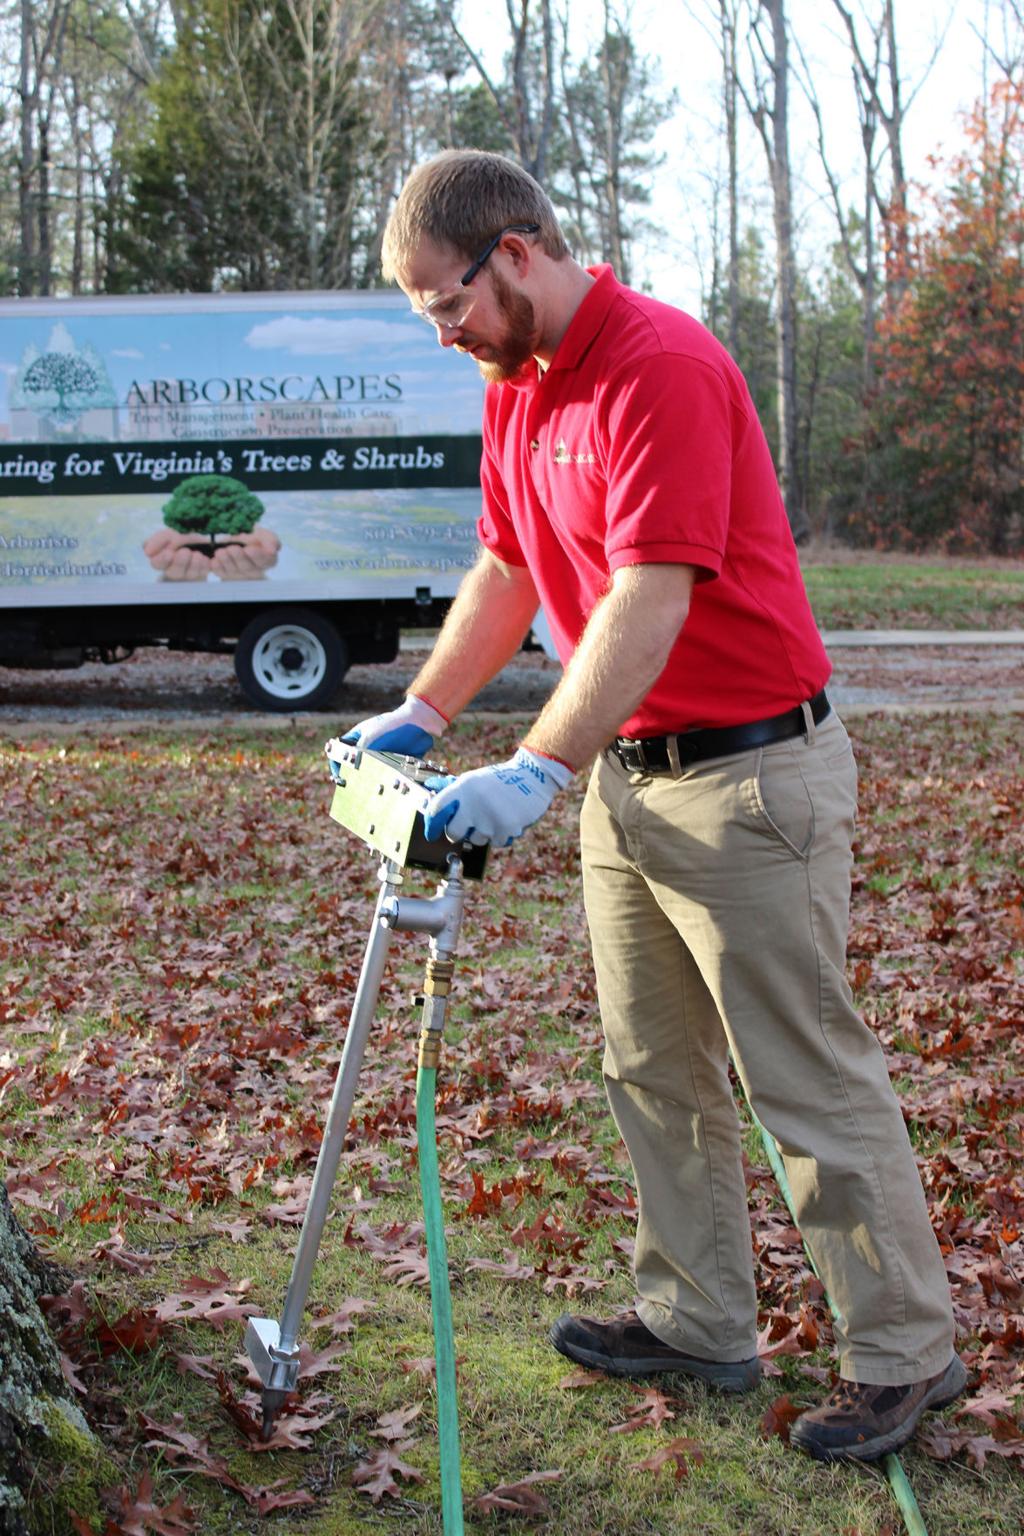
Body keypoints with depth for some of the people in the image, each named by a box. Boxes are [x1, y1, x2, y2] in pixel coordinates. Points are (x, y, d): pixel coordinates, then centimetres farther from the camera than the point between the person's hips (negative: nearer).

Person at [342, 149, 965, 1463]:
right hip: (626, 774, 10)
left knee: (810, 1079, 0)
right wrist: (418, 715, 7)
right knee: (653, 1074, 15)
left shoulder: (661, 368, -20)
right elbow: (505, 571, 16)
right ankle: (700, 1322, 28)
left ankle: (903, 1354, 14)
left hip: (747, 773, -9)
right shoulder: (514, 387, 9)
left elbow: (651, 599, -28)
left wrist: (537, 771, -32)